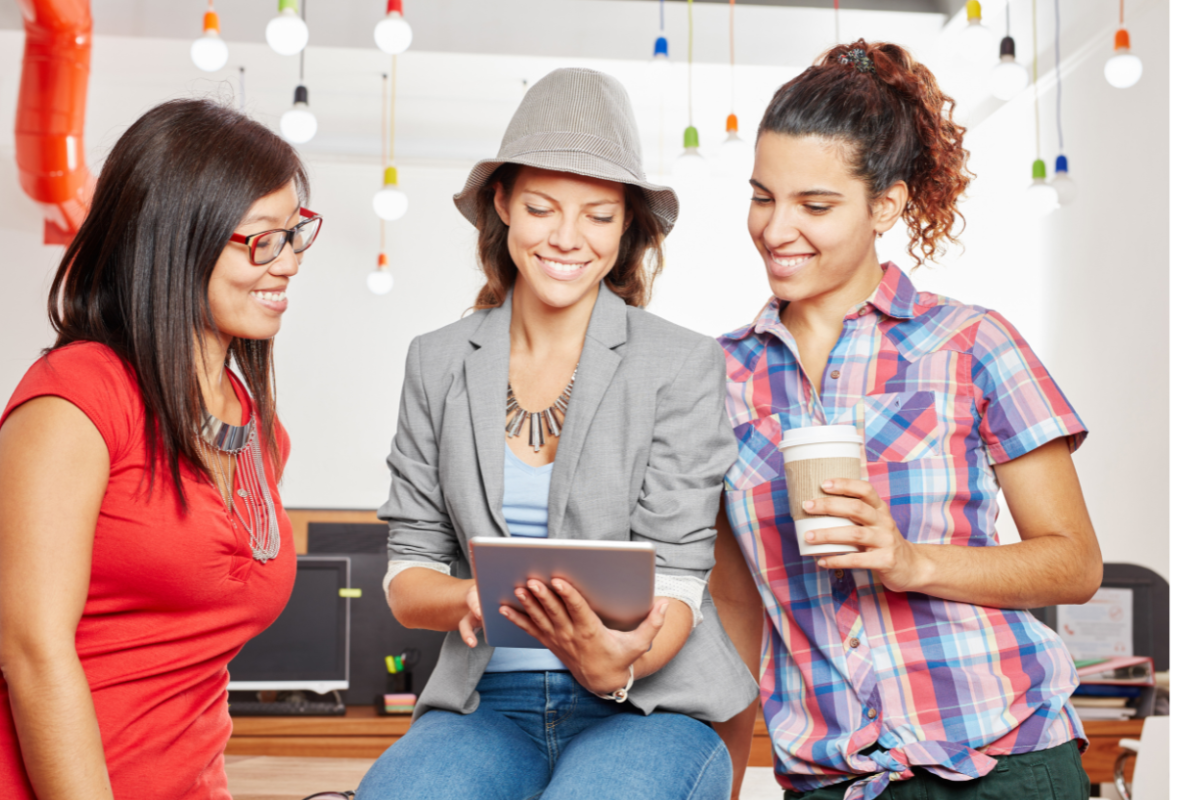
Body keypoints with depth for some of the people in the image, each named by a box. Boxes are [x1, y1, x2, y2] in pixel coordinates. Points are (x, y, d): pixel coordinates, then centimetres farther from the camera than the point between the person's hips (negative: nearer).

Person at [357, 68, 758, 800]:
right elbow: (406, 575, 7)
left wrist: (616, 668, -26)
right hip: (486, 704, 2)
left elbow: (675, 580, -5)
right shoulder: (438, 363, 9)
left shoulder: (685, 366, -1)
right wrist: (471, 598, -16)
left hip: (648, 708, -1)